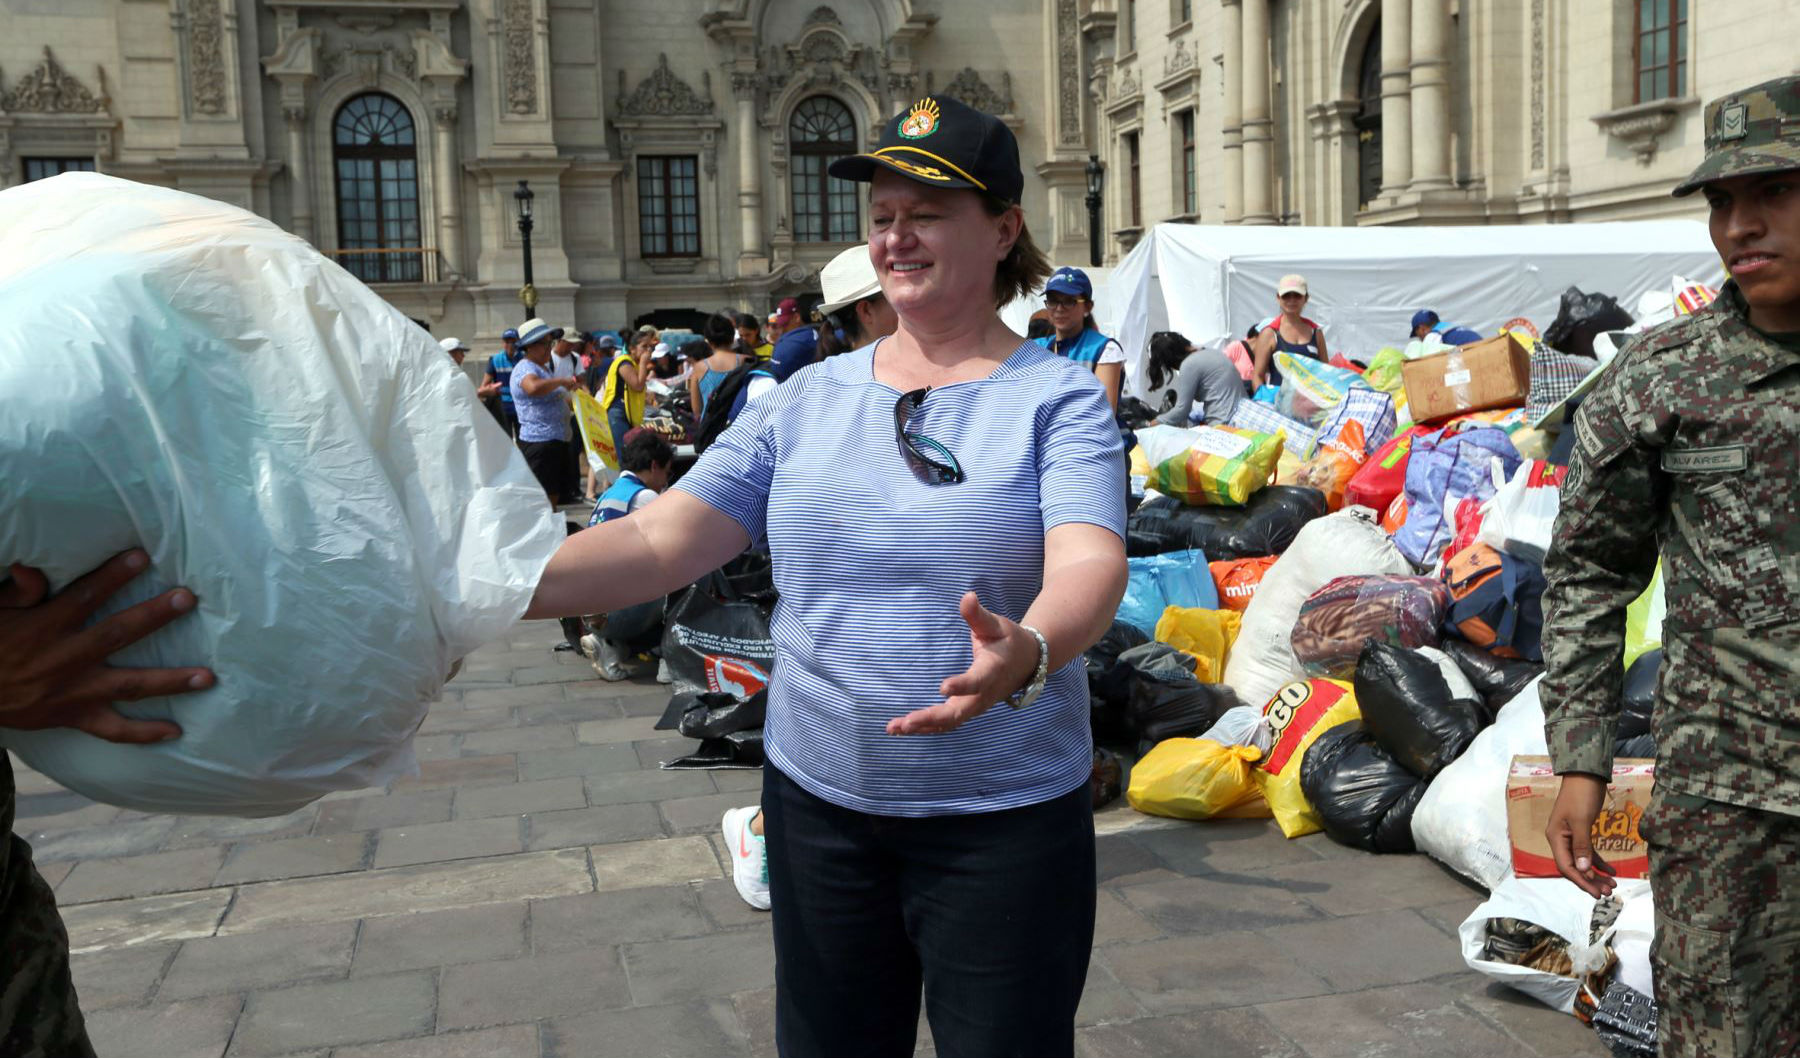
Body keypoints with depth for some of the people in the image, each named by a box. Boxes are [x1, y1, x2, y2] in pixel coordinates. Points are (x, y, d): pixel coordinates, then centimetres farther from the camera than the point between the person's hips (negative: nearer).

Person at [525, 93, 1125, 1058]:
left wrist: (1027, 652, -45)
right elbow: (661, 538, -5)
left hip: (1005, 819, -3)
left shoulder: (1057, 398, -7)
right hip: (817, 800, 4)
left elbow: (1091, 564, -23)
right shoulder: (805, 400, 2)